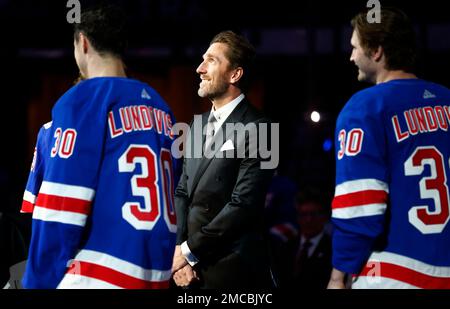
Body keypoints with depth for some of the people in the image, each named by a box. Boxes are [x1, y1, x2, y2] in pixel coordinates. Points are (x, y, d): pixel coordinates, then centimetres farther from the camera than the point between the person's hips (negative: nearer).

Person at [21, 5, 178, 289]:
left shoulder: (83, 100, -8)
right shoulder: (159, 106, 13)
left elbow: (60, 210, -12)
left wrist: (39, 282, -6)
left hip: (101, 276, -7)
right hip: (158, 273, 7)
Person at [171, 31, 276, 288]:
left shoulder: (257, 129, -11)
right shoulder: (198, 126, 15)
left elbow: (243, 204, -17)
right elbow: (183, 192, 14)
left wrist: (190, 250, -12)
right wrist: (180, 247, -2)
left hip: (231, 269, -7)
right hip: (192, 269, 7)